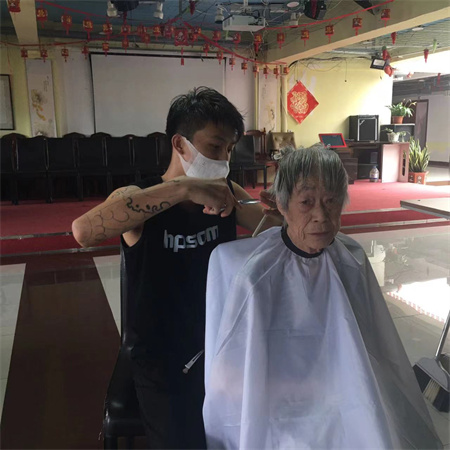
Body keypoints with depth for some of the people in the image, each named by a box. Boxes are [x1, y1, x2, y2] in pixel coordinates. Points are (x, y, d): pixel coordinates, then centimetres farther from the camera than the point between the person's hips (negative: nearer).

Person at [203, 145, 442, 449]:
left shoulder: (352, 262, -7)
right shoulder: (256, 277, -21)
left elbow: (373, 348, 5)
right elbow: (233, 381, -14)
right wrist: (316, 389, -11)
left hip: (345, 412, 4)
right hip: (285, 417, -4)